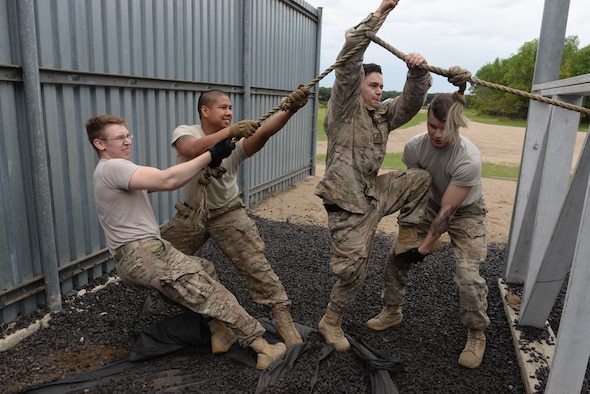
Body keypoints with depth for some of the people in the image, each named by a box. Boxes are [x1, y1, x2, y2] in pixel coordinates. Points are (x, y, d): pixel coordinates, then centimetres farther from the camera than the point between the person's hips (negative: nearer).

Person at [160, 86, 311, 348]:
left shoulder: (236, 142, -15)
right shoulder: (184, 132, -14)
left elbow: (264, 132, -35)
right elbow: (193, 150, -39)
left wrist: (289, 110, -52)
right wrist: (229, 131, -51)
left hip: (227, 214, -2)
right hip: (190, 214, 2)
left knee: (256, 265, -12)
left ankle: (283, 319, 0)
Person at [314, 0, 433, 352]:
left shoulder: (384, 114, 15)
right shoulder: (344, 106, -4)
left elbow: (412, 101, 5)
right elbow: (349, 62, -15)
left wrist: (418, 72, -16)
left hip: (374, 191, 7)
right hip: (348, 198, -7)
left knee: (421, 179, 3)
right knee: (354, 265, -5)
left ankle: (406, 238, 10)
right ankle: (331, 321, 18)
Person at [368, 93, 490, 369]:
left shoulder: (469, 159, -35)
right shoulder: (414, 147, -22)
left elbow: (448, 210, -31)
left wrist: (425, 248, -27)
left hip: (467, 212, -4)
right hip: (432, 204, 5)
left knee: (467, 275, -17)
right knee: (397, 255, 1)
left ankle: (477, 336, 9)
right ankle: (392, 312, 23)